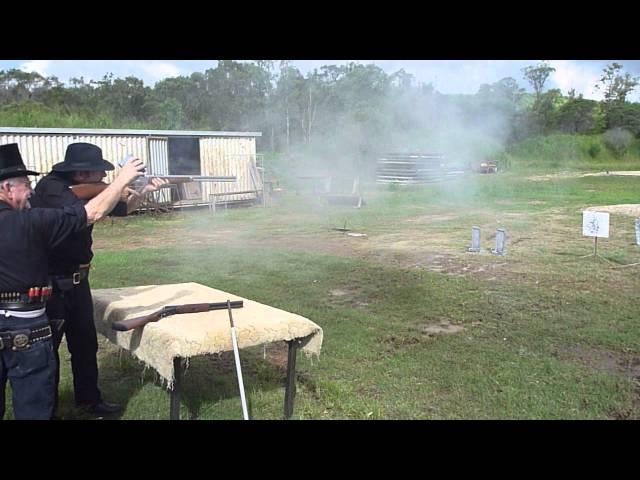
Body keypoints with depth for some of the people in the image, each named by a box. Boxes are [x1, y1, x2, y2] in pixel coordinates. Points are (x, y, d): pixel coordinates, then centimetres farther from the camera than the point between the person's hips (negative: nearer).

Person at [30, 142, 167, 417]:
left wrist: (144, 191, -4)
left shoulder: (87, 189, 4)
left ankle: (89, 399, 32)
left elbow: (123, 209, 15)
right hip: (49, 283, -8)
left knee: (86, 342, 16)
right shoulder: (50, 187, -19)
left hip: (77, 281, 8)